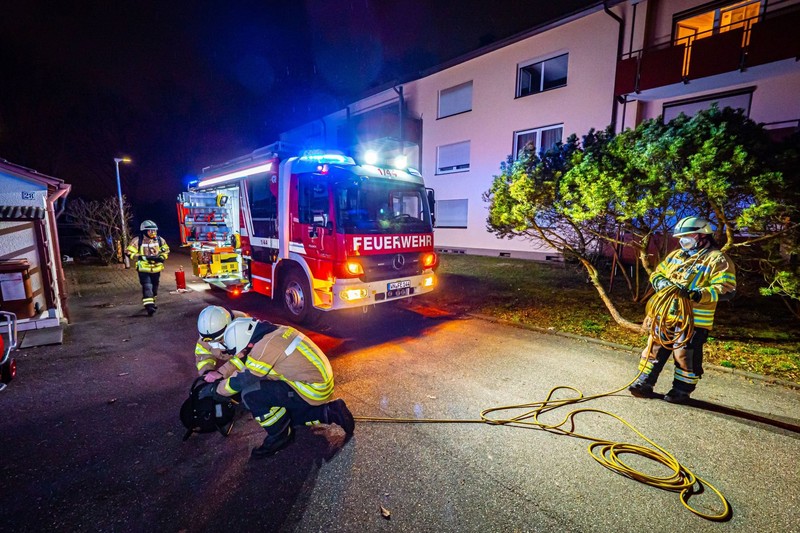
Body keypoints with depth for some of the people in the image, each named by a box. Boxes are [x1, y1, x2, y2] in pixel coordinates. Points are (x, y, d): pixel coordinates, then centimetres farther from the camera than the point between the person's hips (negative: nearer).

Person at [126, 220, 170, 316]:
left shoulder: (160, 240, 1)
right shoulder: (137, 241, -11)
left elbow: (166, 251, 12)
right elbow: (129, 252, -11)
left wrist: (161, 257, -8)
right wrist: (143, 257, -22)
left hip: (156, 268, 5)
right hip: (144, 268, -5)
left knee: (154, 286, 18)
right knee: (147, 286, -15)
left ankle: (151, 302, 37)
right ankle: (149, 305, -18)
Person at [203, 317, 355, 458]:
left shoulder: (266, 347, -22)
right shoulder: (272, 333, 5)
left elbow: (240, 380, -9)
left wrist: (215, 390, 9)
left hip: (312, 389, -10)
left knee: (250, 394, -10)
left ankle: (279, 436, 7)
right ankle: (330, 412, 20)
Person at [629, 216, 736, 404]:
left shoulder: (718, 259, -6)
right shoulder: (675, 255, 15)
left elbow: (726, 289, -14)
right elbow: (657, 274, 18)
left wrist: (697, 294, -28)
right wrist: (663, 284, -5)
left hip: (694, 319, -6)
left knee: (685, 355, 2)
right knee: (654, 348, 9)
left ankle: (682, 391, 19)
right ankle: (645, 383, 19)